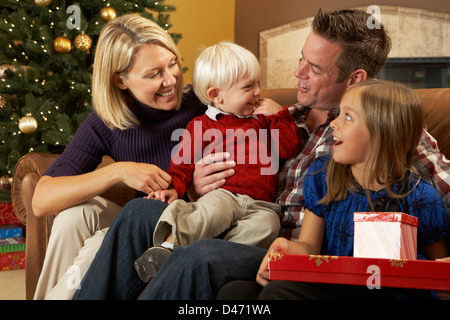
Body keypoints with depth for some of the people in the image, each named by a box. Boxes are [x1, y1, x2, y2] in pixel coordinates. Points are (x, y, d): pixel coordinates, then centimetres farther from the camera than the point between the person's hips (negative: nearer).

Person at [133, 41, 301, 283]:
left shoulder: (263, 120, 28)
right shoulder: (200, 126, 17)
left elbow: (289, 149, 19)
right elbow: (183, 163, 13)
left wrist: (280, 114, 16)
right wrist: (174, 187, -5)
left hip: (259, 204, 3)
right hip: (224, 194, -3)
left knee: (267, 225, -33)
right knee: (214, 211, -39)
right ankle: (166, 246, -49)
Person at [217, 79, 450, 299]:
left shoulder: (421, 199, -5)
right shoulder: (322, 173, 8)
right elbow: (309, 245, 6)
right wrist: (287, 249, -19)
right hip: (328, 287, 5)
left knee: (279, 292, -30)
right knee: (235, 291, -21)